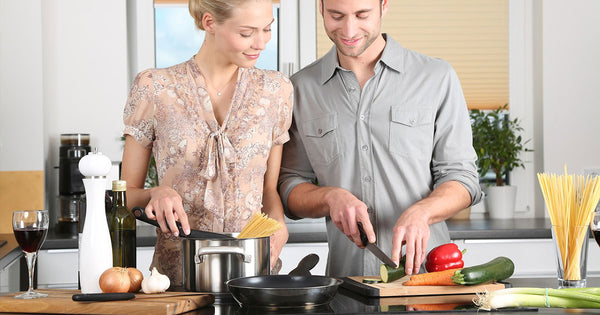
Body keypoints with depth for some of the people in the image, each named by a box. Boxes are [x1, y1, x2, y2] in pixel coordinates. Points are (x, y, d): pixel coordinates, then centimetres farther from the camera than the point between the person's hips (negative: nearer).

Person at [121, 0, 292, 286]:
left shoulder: (276, 91, 10)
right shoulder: (154, 89, 1)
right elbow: (127, 194, 8)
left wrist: (278, 225, -3)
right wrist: (156, 194, -13)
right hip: (176, 277, -2)